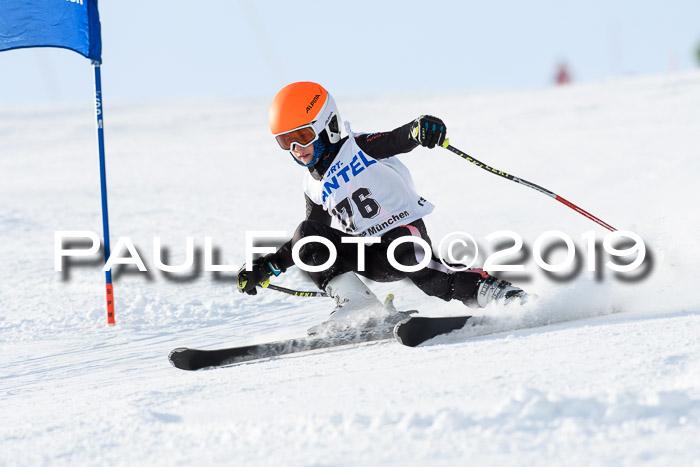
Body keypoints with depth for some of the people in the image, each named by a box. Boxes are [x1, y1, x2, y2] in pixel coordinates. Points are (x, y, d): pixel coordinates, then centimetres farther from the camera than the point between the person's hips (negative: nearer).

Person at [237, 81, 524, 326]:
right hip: (369, 259, 6)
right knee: (306, 235, -12)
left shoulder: (361, 148, -7)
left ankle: (489, 290, -25)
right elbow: (313, 231, 22)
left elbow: (400, 140, -24)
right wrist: (267, 267, 15)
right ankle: (355, 302, -20)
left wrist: (420, 129, -49)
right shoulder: (314, 187, 12)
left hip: (404, 230, -6)